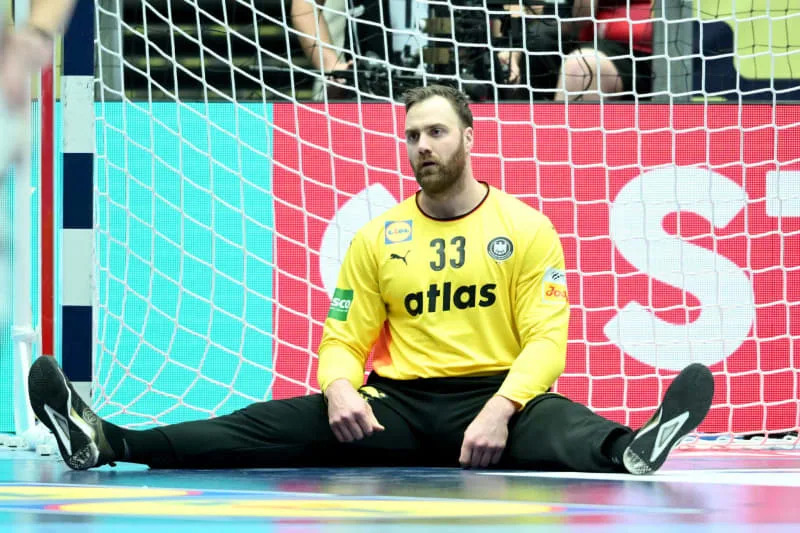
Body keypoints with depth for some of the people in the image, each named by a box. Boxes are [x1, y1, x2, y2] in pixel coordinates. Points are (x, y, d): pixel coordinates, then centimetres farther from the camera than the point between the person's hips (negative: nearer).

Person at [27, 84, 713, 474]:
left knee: (558, 427, -38)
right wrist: (339, 388, -15)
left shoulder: (527, 229, 3)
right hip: (399, 407, 3)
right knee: (282, 423, -18)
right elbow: (342, 340, 10)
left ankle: (628, 452, -71)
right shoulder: (377, 238, 12)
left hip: (494, 399, -2)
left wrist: (500, 409, -25)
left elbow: (546, 339, -5)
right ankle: (108, 443, -34)